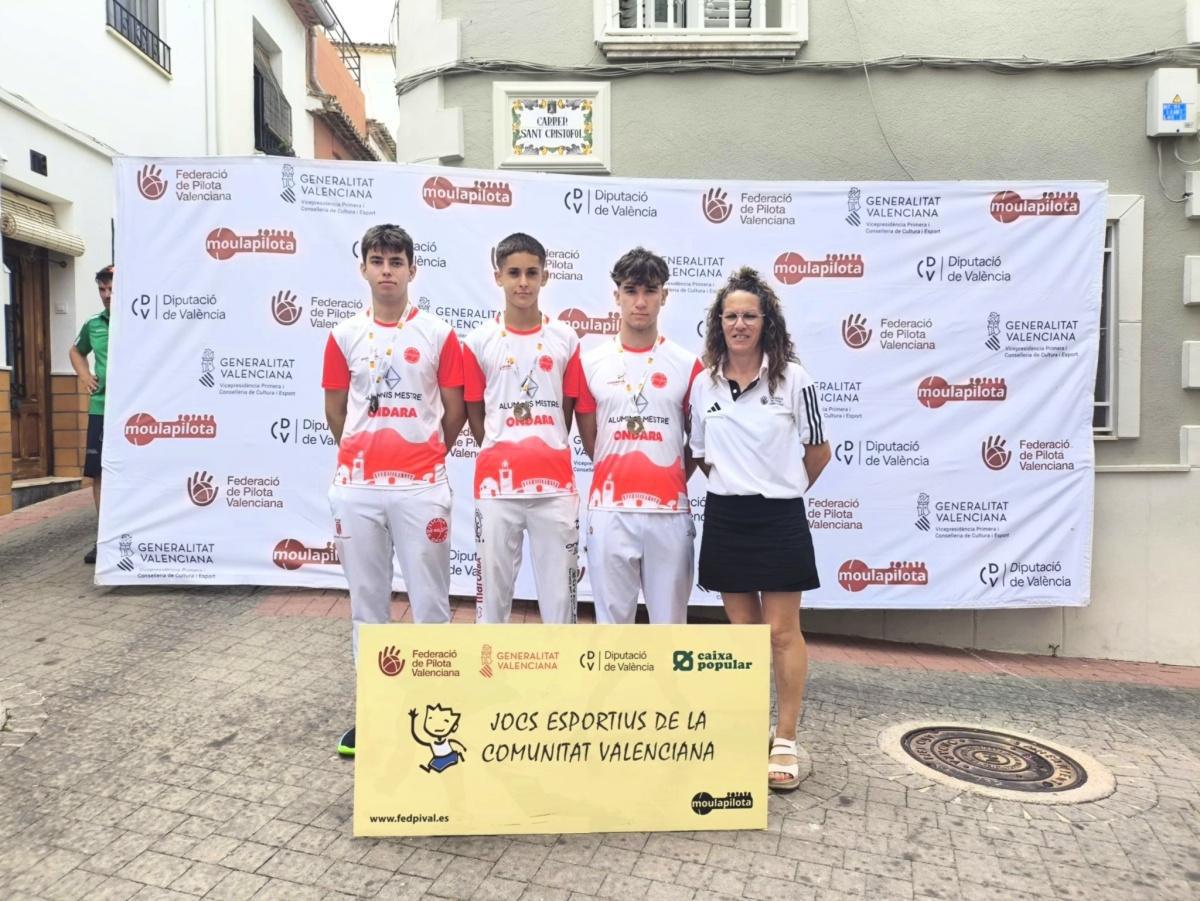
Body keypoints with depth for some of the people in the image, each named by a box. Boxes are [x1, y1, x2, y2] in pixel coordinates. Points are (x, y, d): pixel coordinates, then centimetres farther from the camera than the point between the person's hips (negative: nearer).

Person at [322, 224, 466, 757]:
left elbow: (455, 412, 5)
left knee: (429, 600, 3)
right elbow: (335, 412, 13)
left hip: (421, 486, -2)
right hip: (355, 486, 3)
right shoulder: (344, 336, 6)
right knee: (366, 599, 12)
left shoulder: (439, 334, 0)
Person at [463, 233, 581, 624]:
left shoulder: (566, 339, 4)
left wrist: (545, 454, 7)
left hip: (555, 483, 1)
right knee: (493, 581, 9)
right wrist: (503, 455, 3)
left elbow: (567, 410, 9)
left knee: (559, 585, 8)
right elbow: (474, 414, 7)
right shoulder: (479, 341, 2)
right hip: (497, 483, 0)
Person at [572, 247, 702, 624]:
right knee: (612, 617, 11)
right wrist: (620, 478, 5)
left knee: (670, 618, 10)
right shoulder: (591, 363, 4)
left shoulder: (687, 364, 3)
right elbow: (590, 442, 9)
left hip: (670, 512, 0)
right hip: (610, 511, 0)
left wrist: (670, 483, 6)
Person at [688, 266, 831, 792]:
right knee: (741, 632, 12)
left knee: (782, 633, 2)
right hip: (724, 518, 3)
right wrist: (735, 487, 7)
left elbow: (818, 452, 3)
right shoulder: (704, 384, 4)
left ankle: (785, 741, 14)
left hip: (779, 519, -3)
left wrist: (780, 489, 10)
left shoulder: (793, 379, -5)